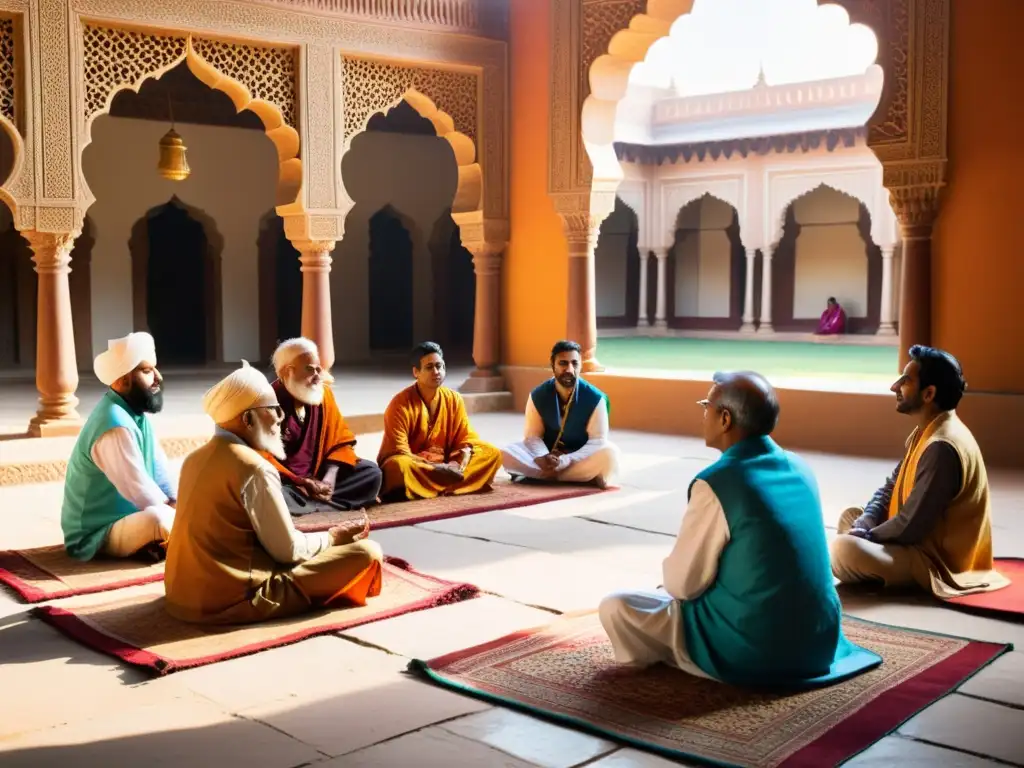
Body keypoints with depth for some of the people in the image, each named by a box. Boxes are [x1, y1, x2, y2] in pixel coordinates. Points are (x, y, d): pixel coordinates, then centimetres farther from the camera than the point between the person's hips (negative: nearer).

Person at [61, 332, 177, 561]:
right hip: (97, 534, -10)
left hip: (123, 516, 10)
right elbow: (141, 493, -25)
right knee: (156, 518, -36)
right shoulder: (116, 426, -27)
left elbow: (161, 471, 7)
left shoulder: (134, 411, 2)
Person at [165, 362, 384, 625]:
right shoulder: (255, 468, -18)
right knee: (367, 552, -8)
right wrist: (331, 539, 6)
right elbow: (288, 552, -13)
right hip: (233, 600, -9)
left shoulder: (197, 458, 8)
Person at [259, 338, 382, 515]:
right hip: (284, 481, -6)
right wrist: (300, 483, -23)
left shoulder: (323, 393, 2)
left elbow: (341, 440, 7)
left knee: (371, 472, -6)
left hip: (317, 476, 6)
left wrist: (329, 477, -10)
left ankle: (314, 500, -17)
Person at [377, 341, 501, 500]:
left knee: (492, 453, -10)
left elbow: (466, 436, 6)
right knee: (397, 466, -40)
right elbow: (398, 451, -20)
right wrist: (434, 467, -28)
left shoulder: (454, 399, 2)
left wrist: (465, 453, -18)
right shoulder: (401, 403, -15)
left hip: (444, 465, 6)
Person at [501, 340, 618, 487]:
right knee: (506, 454, -26)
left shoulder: (595, 398, -14)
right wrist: (543, 459, -30)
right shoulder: (538, 396, -8)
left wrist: (565, 461, -31)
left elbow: (597, 441, -17)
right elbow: (532, 436, -7)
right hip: (548, 454, 3)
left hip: (581, 457, -3)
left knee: (609, 453, -33)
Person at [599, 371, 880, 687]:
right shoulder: (800, 468, 3)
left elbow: (682, 584, -12)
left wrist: (670, 571, 11)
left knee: (615, 608, 1)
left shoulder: (715, 484, -19)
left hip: (753, 650, -8)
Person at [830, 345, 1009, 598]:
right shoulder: (925, 433, 7)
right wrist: (862, 527, -6)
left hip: (936, 560, -10)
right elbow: (890, 489, 11)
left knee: (843, 549, -29)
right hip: (923, 541, 10)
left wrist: (863, 536, -10)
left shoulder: (942, 447, -26)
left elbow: (910, 527, -25)